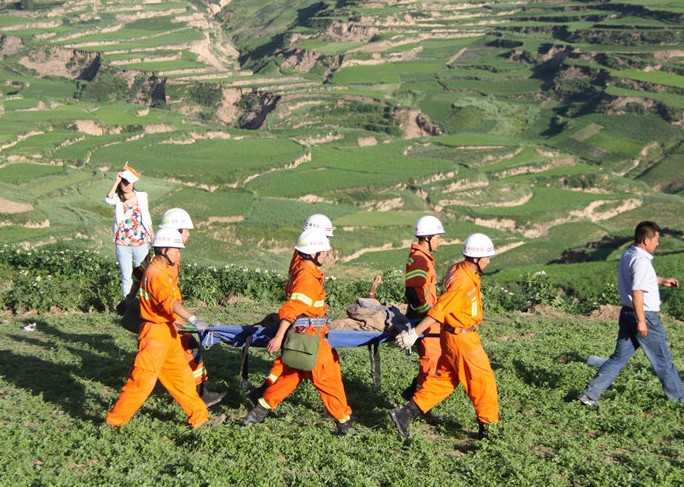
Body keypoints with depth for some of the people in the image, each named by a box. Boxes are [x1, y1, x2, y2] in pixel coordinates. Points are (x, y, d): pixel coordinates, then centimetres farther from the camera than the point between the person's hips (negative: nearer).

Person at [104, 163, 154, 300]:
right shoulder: (117, 199, -4)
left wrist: (153, 238, 13)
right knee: (126, 277, 6)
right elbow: (108, 199, -29)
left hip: (141, 243, 1)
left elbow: (147, 220, 11)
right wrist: (117, 181, -24)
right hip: (122, 245, -1)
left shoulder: (141, 197, 2)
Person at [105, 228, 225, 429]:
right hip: (155, 332, -10)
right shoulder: (155, 273, -19)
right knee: (143, 380, -6)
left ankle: (200, 418, 21)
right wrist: (193, 319, -44)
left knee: (182, 376, 14)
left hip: (169, 332, 10)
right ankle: (114, 421, 2)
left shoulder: (167, 270, 13)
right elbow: (170, 301, -34)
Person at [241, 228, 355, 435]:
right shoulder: (307, 277, -20)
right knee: (329, 376, 0)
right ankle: (344, 421, 9)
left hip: (301, 335, 10)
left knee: (291, 375, 18)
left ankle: (261, 410, 23)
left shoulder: (302, 270, 11)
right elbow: (291, 309, -26)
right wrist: (279, 337, -30)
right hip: (309, 337, -10)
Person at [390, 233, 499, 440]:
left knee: (443, 380, 14)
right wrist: (415, 333, -26)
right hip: (461, 338, -10)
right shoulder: (463, 282, -24)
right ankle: (485, 428, 15)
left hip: (453, 335, 10)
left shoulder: (463, 271, 5)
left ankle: (406, 413, 13)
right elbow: (438, 310, -26)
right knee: (482, 380, 3)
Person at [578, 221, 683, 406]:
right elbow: (637, 292, -25)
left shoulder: (627, 256, 11)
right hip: (644, 316, -9)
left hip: (627, 314, 9)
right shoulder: (641, 261, -19)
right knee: (663, 359, 7)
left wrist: (662, 280, 32)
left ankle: (590, 394, 3)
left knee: (619, 357, 9)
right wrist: (641, 321, -24)